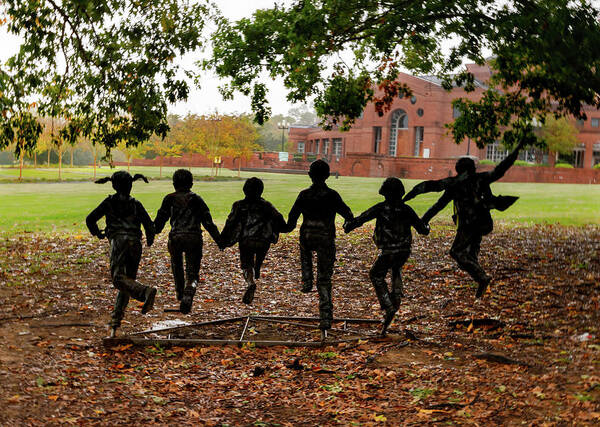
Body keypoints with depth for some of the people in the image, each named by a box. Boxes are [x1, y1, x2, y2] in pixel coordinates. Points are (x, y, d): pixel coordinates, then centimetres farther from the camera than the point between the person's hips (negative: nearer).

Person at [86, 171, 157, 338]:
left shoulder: (109, 202, 13)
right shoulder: (136, 204, 17)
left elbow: (90, 219, 11)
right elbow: (149, 224, 9)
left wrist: (97, 233, 30)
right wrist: (150, 239, 29)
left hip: (119, 241, -4)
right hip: (135, 243, 4)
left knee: (119, 279, -18)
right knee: (128, 280, 9)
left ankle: (146, 292, -46)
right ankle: (115, 321, 3)